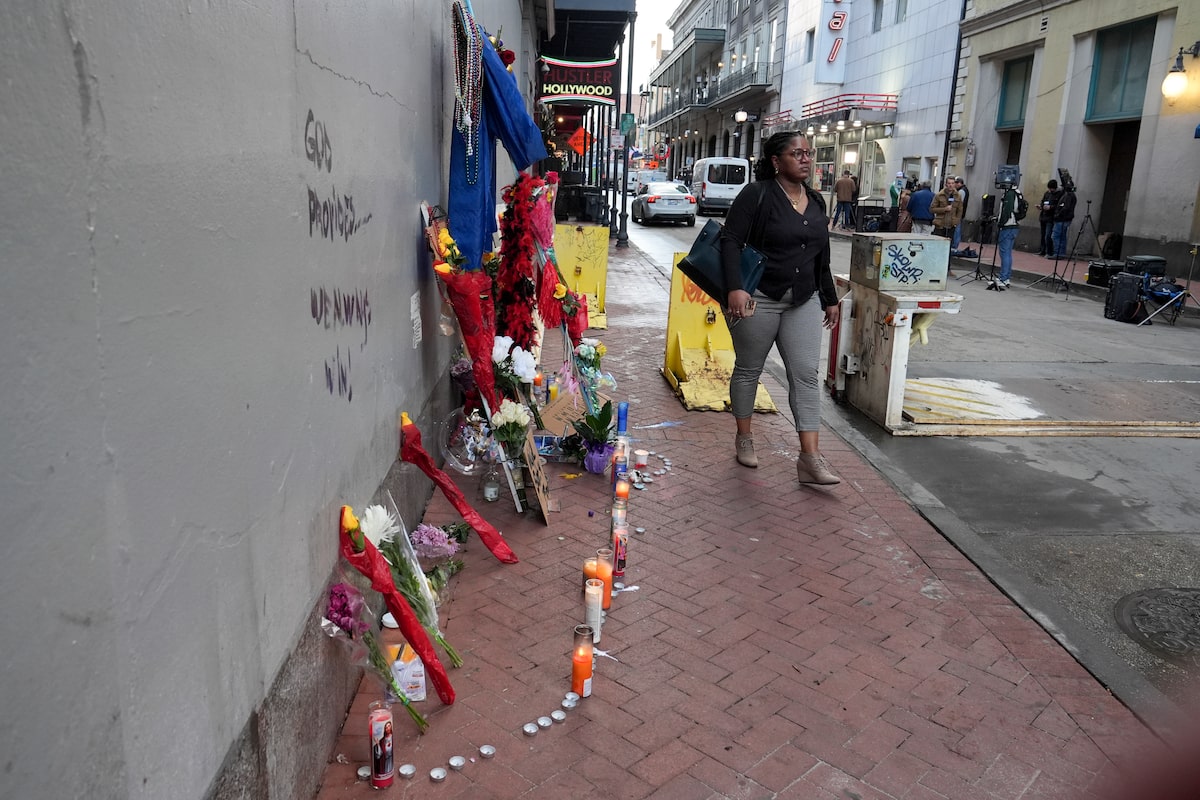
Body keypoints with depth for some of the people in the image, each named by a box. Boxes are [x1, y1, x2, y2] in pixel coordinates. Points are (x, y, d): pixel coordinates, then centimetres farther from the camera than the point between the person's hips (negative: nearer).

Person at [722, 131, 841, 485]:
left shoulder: (816, 201, 13)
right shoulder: (756, 195, -8)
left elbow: (822, 256, 19)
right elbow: (731, 241, -15)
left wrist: (830, 298, 20)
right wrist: (735, 288, -27)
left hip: (804, 301, 5)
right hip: (758, 298, -5)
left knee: (806, 375, -3)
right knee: (748, 369, 8)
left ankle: (810, 457, -3)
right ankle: (744, 437, 28)